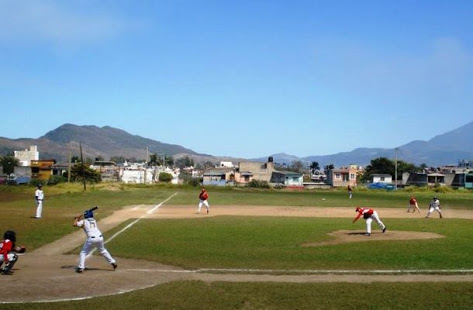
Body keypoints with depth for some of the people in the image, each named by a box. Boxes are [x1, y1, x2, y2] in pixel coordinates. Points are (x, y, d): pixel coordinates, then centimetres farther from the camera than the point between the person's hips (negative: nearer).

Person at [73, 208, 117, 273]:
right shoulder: (94, 221, 22)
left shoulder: (84, 221, 7)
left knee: (83, 253, 6)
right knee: (103, 251, 26)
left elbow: (74, 224, 2)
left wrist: (77, 219, 19)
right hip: (100, 237, 5)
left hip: (91, 239, -5)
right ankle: (113, 262, 27)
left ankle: (80, 268, -5)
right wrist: (79, 219, 31)